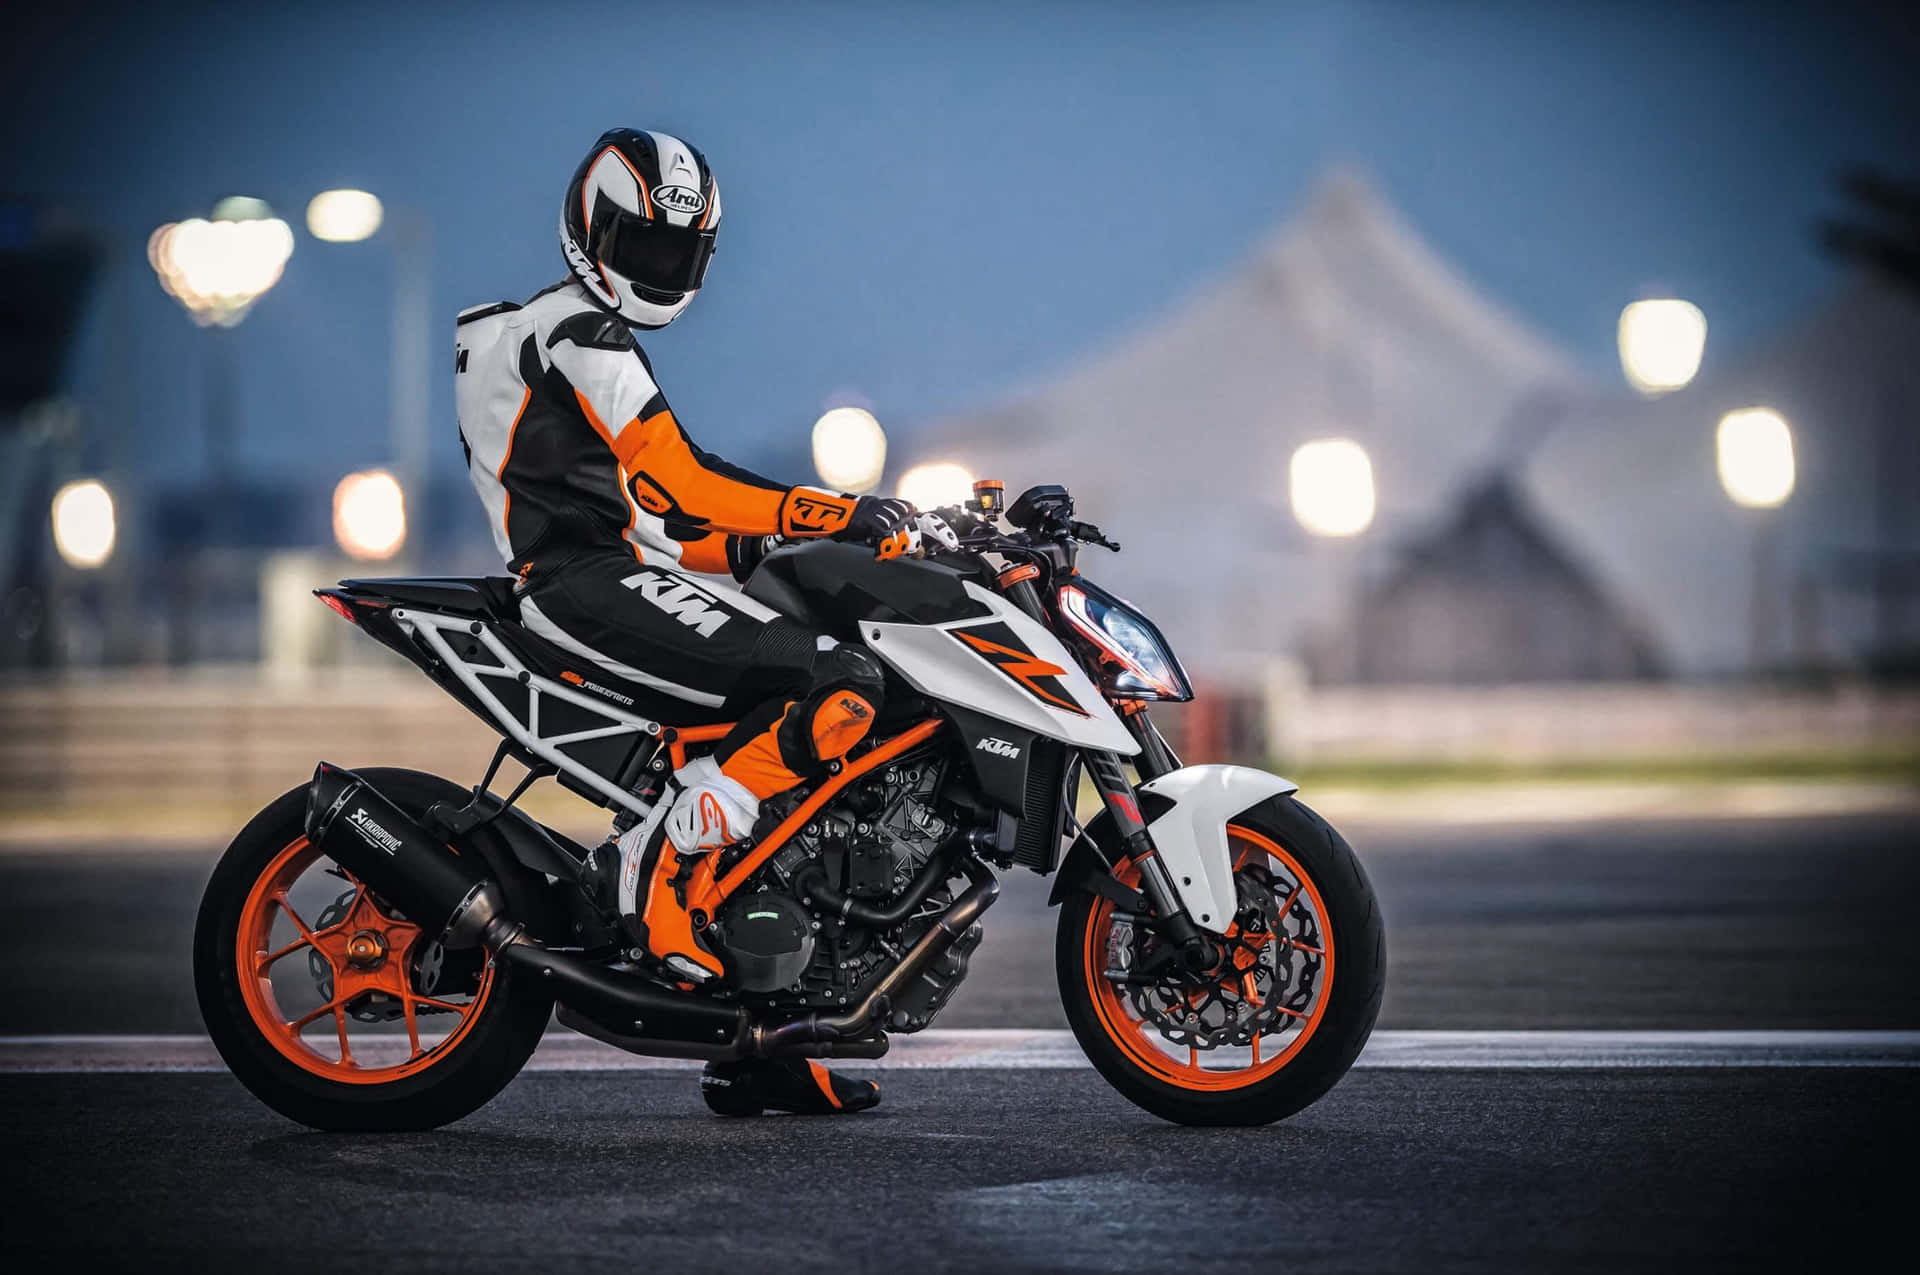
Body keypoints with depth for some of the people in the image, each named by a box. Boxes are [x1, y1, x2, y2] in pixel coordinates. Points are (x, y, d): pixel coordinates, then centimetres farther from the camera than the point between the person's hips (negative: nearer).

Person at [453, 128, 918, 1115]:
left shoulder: (585, 340, 28)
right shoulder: (578, 334, -5)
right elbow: (678, 479, -17)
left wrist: (764, 546, 15)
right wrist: (842, 515, -17)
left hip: (614, 572, 11)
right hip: (588, 581, -11)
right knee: (839, 688, -24)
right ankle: (658, 862, -23)